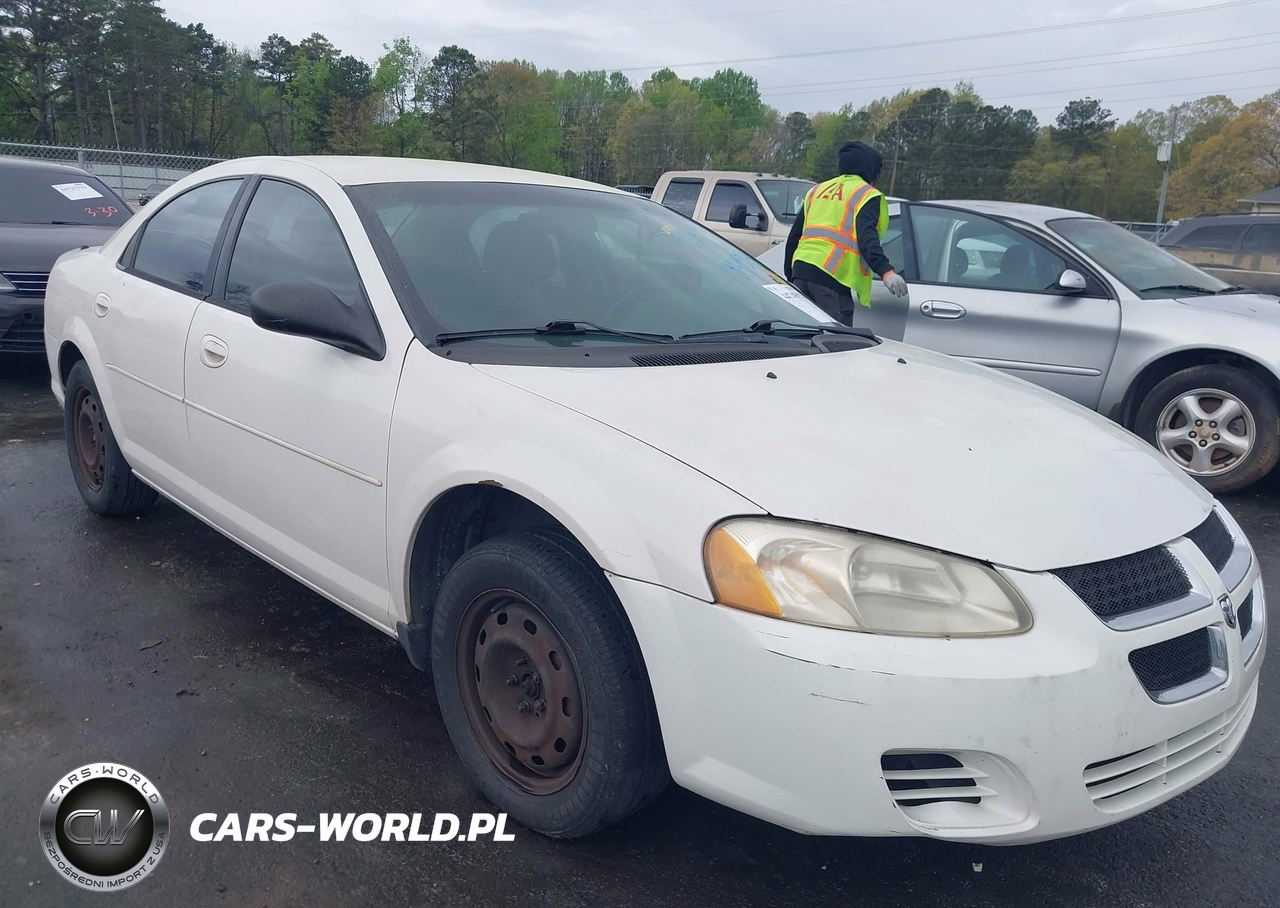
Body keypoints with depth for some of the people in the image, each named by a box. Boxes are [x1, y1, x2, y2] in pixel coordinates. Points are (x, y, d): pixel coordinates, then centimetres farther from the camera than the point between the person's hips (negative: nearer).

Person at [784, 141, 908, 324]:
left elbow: (794, 237, 25)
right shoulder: (866, 195, 3)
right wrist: (886, 271, -27)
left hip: (801, 270, 7)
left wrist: (790, 276, 33)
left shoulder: (817, 190, 24)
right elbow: (867, 238, -16)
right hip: (831, 276, -7)